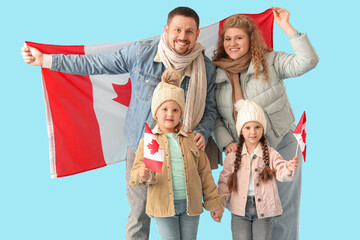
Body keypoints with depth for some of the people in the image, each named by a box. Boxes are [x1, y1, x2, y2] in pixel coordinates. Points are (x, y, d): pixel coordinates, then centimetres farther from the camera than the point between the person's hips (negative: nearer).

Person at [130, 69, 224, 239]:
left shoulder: (192, 139, 4)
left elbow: (204, 172, 8)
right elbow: (135, 174, -2)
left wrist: (213, 202, 9)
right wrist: (143, 176, -26)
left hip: (190, 204, 2)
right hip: (163, 205, -2)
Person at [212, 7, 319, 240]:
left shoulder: (271, 61, -7)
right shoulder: (216, 73, 0)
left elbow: (307, 61, -21)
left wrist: (286, 26, -23)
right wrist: (226, 143, -10)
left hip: (281, 147, -2)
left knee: (282, 212, 11)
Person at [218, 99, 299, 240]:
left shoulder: (271, 154, -3)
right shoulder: (232, 156, 1)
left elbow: (281, 173, -19)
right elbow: (224, 182, 7)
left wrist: (289, 168, -40)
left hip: (263, 208, 0)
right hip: (239, 209, 1)